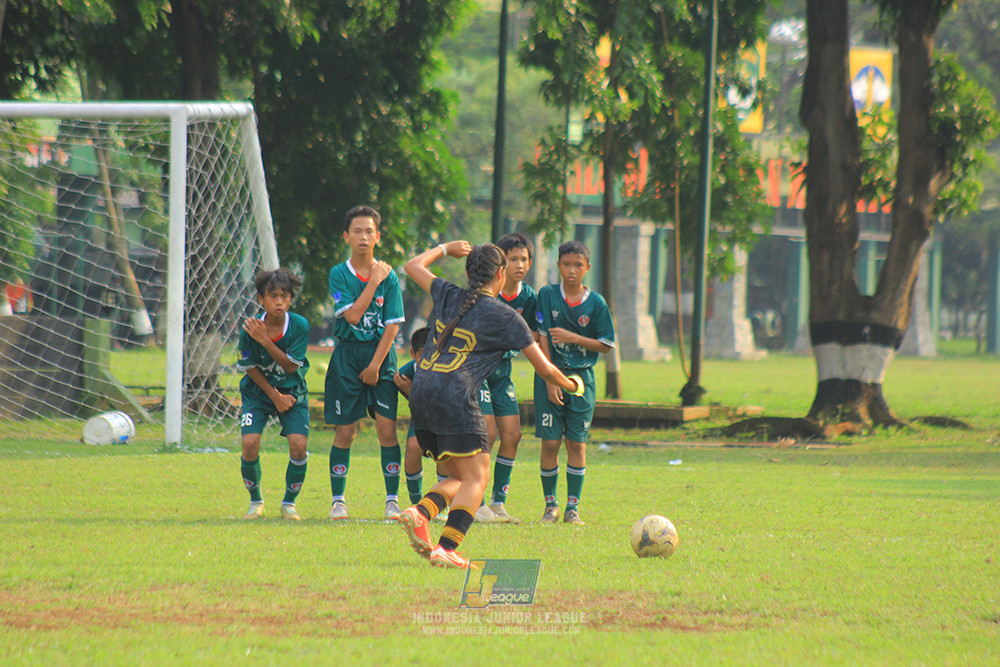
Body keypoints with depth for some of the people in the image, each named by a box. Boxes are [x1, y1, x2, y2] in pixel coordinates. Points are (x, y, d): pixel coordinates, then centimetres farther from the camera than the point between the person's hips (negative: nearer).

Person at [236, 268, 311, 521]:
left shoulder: (300, 326, -18)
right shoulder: (249, 330, -18)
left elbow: (291, 366, -17)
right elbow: (250, 368, -6)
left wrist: (265, 340, -29)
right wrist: (275, 396, -9)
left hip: (292, 392, 0)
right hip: (258, 392, 0)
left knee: (299, 444, -18)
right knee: (250, 443, -19)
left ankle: (289, 503, 5)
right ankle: (255, 502, 6)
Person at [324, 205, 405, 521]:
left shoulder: (389, 276, 0)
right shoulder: (339, 274, -2)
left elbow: (392, 325, -2)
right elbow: (352, 315, -14)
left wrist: (376, 365, -8)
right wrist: (374, 282, -14)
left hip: (381, 353, 1)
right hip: (348, 354, -1)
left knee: (387, 427, -7)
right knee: (345, 431, 0)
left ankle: (392, 499, -1)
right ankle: (338, 500, 9)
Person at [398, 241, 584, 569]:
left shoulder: (448, 296, 16)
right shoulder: (505, 317, 4)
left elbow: (413, 266, 37)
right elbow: (545, 369, 10)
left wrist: (445, 248, 50)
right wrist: (572, 385, 29)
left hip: (420, 394, 7)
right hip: (455, 396, -7)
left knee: (459, 477, 15)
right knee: (476, 478, -5)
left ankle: (419, 512, -13)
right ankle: (446, 549, -22)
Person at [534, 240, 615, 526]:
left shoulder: (596, 303, 1)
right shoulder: (547, 295, -1)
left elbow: (605, 344, 2)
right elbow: (542, 338, -4)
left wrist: (572, 337, -13)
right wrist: (550, 381, -11)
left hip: (581, 377, 1)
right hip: (551, 374, -1)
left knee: (577, 443, -1)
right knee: (550, 443, -3)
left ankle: (572, 507, 7)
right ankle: (550, 505, 10)